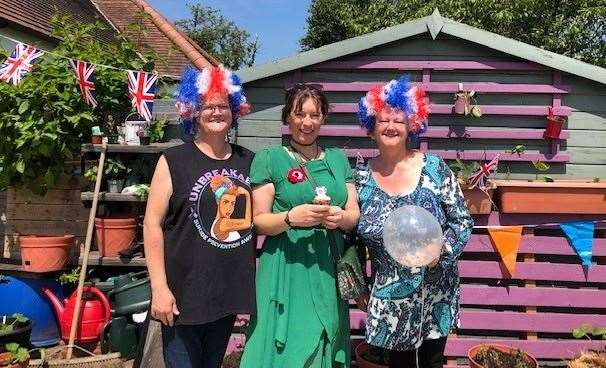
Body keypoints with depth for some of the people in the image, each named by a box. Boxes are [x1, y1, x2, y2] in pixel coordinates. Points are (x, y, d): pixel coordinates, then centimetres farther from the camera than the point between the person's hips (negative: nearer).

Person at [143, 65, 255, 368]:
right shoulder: (173, 161, -5)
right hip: (184, 293, -4)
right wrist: (159, 288, -14)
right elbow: (152, 223, -8)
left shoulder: (248, 161, 6)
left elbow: (258, 218, 14)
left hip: (229, 292, 4)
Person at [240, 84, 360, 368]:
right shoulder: (268, 159, -1)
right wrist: (291, 217, -22)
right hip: (287, 270, -4)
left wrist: (341, 218, -11)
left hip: (330, 270, 4)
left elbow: (355, 214, 11)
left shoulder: (338, 159, 12)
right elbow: (259, 221, -4)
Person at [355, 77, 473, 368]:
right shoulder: (362, 176, -3)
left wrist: (442, 251, -19)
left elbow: (462, 221, -3)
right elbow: (352, 235, 5)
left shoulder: (434, 169, -7)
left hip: (435, 294, -1)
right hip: (389, 298, 1)